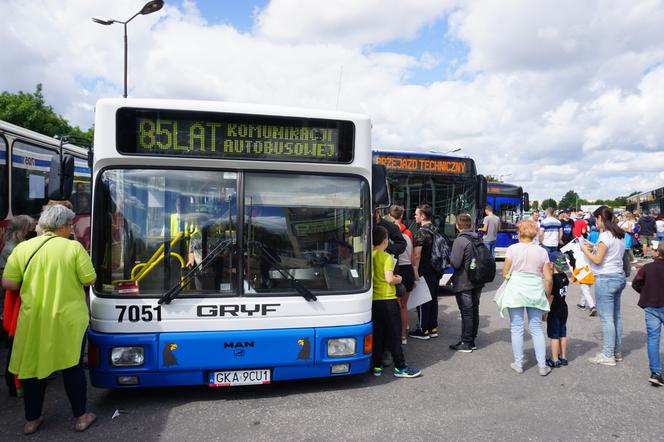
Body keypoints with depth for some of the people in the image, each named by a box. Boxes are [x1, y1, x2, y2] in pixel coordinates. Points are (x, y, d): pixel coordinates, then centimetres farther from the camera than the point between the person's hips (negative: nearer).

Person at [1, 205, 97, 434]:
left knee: (33, 366, 17)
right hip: (68, 319, -2)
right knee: (72, 366, 11)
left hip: (33, 320, 3)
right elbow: (90, 280, -9)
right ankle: (81, 417, 21)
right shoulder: (74, 247, -10)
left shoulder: (22, 248, -1)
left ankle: (31, 420, 30)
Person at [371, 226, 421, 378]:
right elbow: (389, 279, -19)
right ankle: (400, 367, 10)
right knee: (394, 334, 4)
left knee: (376, 335, 11)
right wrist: (398, 279, 1)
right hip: (388, 299, -5)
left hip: (373, 300, 5)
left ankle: (377, 366, 17)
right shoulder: (387, 257, -11)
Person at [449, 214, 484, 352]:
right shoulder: (478, 238, 5)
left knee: (466, 312, 0)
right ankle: (472, 341, 25)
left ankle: (466, 343, 9)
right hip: (478, 281, 7)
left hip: (464, 283, -7)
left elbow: (455, 263, -21)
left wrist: (450, 257, -2)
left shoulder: (459, 241, -18)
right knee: (474, 310, 14)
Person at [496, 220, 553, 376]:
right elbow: (549, 278, 1)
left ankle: (518, 364, 14)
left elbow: (505, 272, -3)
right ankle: (542, 366, 13)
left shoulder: (513, 248, -5)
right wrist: (547, 296, 14)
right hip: (536, 292, 2)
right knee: (537, 328, 11)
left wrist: (507, 275, 19)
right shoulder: (542, 251, 3)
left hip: (516, 290, -2)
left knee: (517, 328, 7)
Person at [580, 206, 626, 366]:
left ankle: (608, 355, 4)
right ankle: (616, 351, 24)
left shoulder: (605, 236, -16)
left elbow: (597, 260, -17)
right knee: (616, 316, 15)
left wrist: (585, 250, -1)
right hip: (619, 277, 9)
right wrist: (594, 248, 14)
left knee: (606, 318, -3)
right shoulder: (620, 235, 11)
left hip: (605, 279, -9)